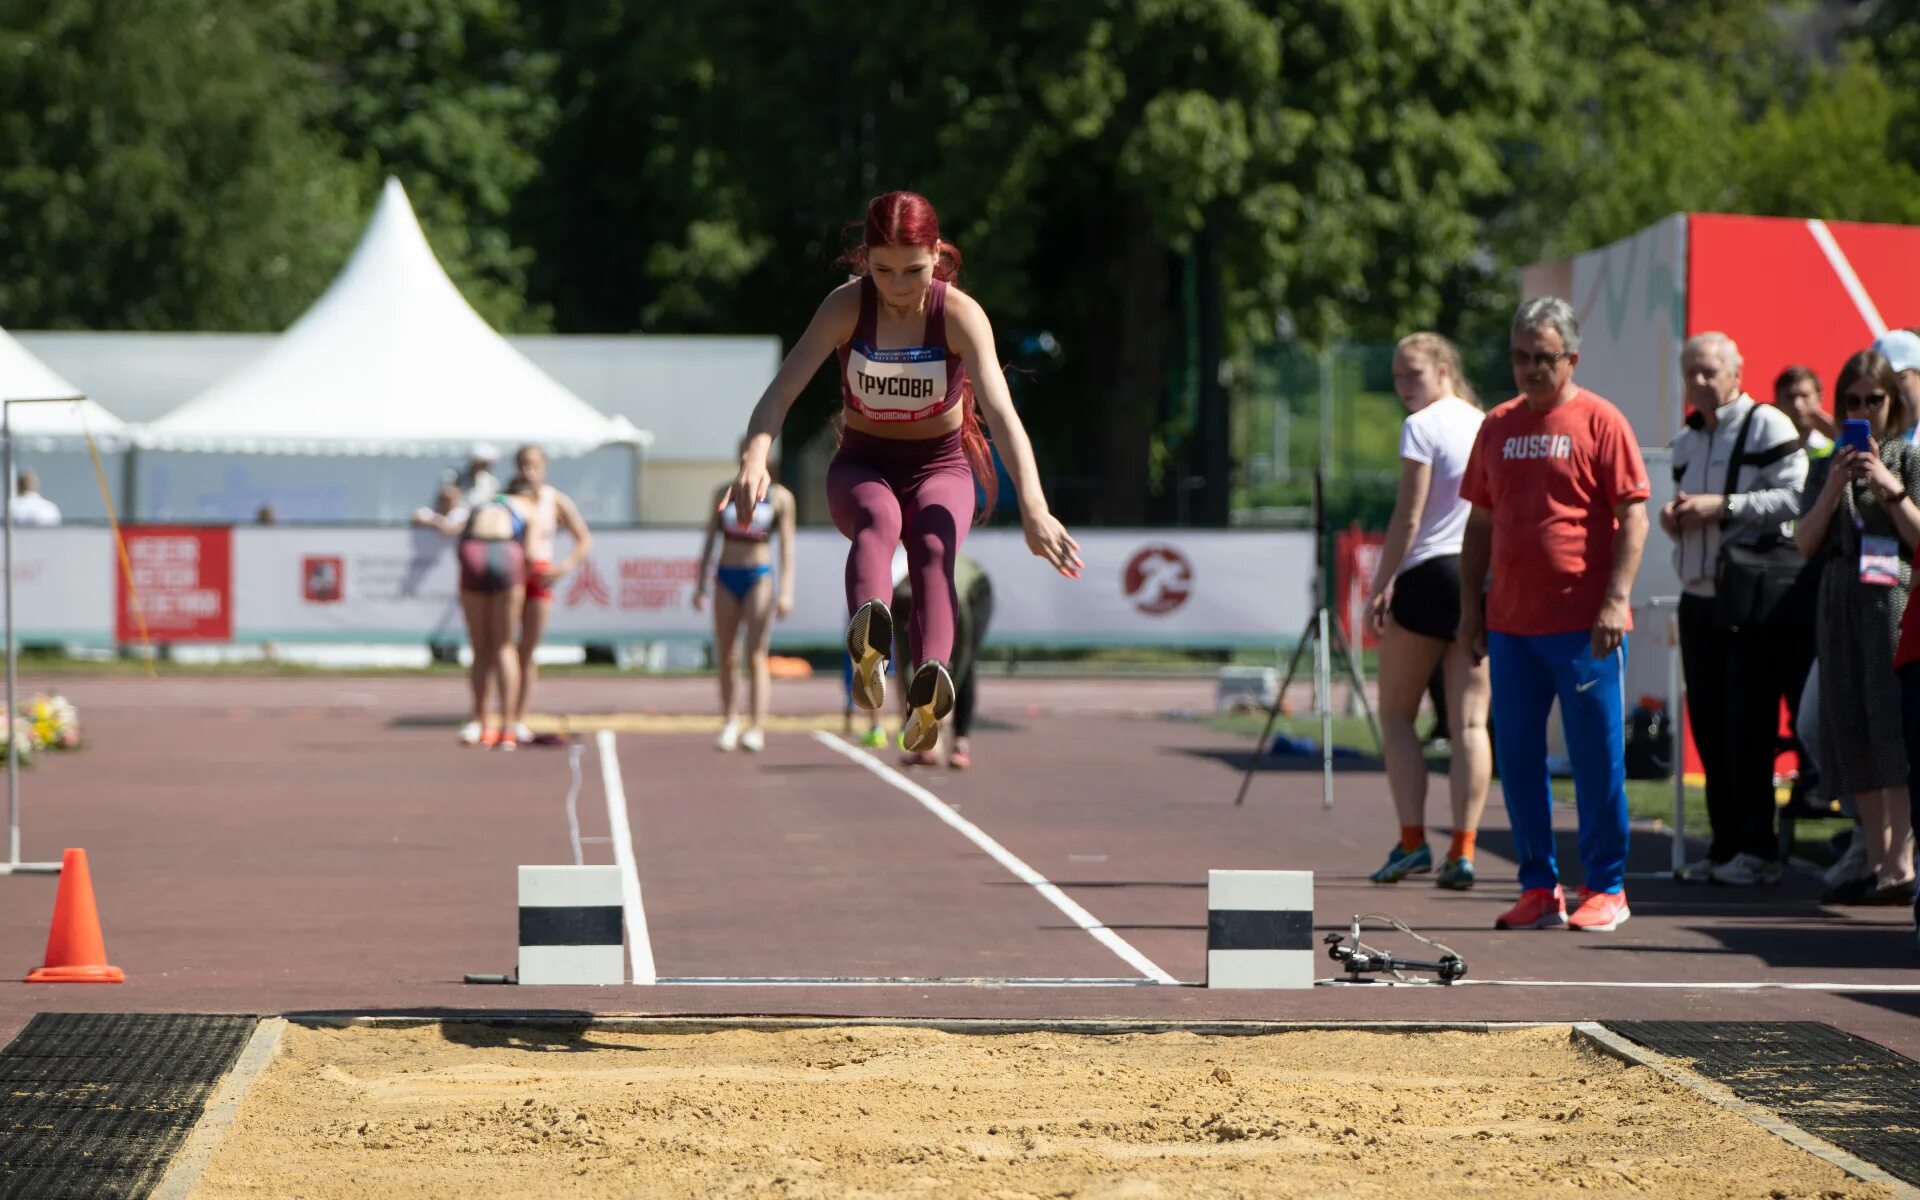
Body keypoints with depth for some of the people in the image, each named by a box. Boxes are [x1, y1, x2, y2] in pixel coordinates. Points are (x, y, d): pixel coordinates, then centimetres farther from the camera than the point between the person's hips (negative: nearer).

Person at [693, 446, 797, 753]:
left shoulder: (780, 498, 3)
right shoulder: (724, 494, 11)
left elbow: (787, 546, 1)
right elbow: (710, 540, 13)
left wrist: (786, 591, -8)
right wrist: (700, 584, 7)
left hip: (759, 577, -3)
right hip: (726, 578, 3)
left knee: (756, 656, -12)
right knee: (726, 658, 5)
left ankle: (757, 728, -17)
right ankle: (729, 720, 22)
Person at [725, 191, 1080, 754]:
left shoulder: (960, 314, -17)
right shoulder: (846, 306, -14)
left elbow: (1000, 410, -29)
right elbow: (782, 389, -23)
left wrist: (1032, 505, -43)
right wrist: (755, 458, -44)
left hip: (939, 465, 0)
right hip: (862, 464, 0)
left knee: (933, 546, -33)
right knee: (878, 519, -36)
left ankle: (932, 677, -60)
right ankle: (868, 634, -67)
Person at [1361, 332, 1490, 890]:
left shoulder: (1423, 427, -7)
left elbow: (1408, 517, -11)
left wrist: (1381, 586, -7)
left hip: (1430, 575, -6)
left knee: (1396, 713, 8)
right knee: (1469, 722, 3)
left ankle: (1412, 841, 0)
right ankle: (1463, 850, -5)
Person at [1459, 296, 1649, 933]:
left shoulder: (1599, 421, -2)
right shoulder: (1498, 426, 13)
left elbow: (1633, 516, -6)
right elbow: (1480, 523, 18)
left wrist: (1616, 600, -15)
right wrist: (1471, 606, 11)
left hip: (1584, 625, -5)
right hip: (1511, 623, 5)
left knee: (1596, 756, 0)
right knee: (1516, 756, 6)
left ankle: (1606, 887, 8)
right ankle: (1539, 888, 14)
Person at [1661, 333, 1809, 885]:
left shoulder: (1767, 426, -5)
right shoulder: (1686, 442, 18)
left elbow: (1795, 498, -16)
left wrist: (1722, 506, -18)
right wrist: (1673, 520, 5)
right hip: (1697, 597, 7)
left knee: (1749, 729, -7)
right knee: (1708, 727, 6)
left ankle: (1757, 849, -3)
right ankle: (1725, 844, 13)